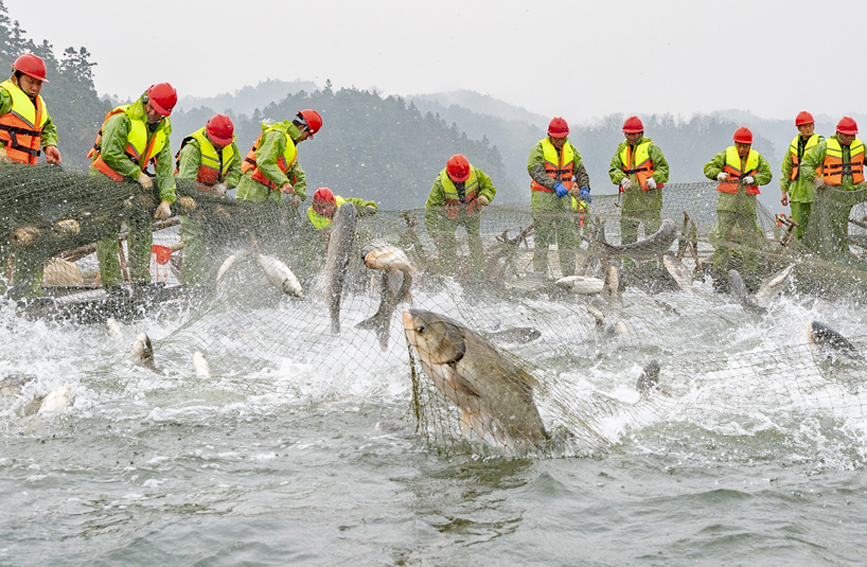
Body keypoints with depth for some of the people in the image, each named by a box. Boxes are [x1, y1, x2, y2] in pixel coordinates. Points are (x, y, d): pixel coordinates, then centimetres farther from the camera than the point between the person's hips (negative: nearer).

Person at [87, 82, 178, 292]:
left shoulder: (162, 129, 4)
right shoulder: (122, 119, -18)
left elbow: (165, 167, 1)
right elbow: (110, 154, -25)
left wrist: (166, 199, -10)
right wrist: (139, 174, -21)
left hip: (131, 182, 7)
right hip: (105, 178, -7)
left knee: (143, 224, -3)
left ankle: (141, 278, 4)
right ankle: (111, 283, -12)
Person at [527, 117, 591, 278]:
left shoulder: (570, 150, 14)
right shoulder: (539, 149, -4)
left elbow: (580, 171, 17)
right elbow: (536, 172, -16)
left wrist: (584, 188, -3)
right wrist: (555, 185, -28)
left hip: (564, 198, 5)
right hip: (543, 199, -5)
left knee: (568, 238, 2)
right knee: (542, 237, -4)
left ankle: (569, 273, 6)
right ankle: (540, 272, -1)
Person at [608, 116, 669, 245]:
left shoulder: (650, 147, 4)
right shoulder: (621, 149, 17)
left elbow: (663, 166, 1)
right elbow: (613, 168, 10)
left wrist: (654, 179, -18)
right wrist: (622, 179, -11)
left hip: (650, 194, -4)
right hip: (630, 195, 4)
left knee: (652, 228, -7)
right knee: (627, 227, 2)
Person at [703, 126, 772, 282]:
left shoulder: (756, 157, 12)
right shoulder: (726, 154, 6)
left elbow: (767, 174, 11)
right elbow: (709, 167, 4)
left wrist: (754, 179, -8)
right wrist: (718, 174, -17)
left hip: (748, 203, 2)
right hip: (728, 201, -2)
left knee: (751, 238, 3)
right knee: (721, 237, -8)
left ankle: (750, 274, 11)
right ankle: (719, 274, -6)